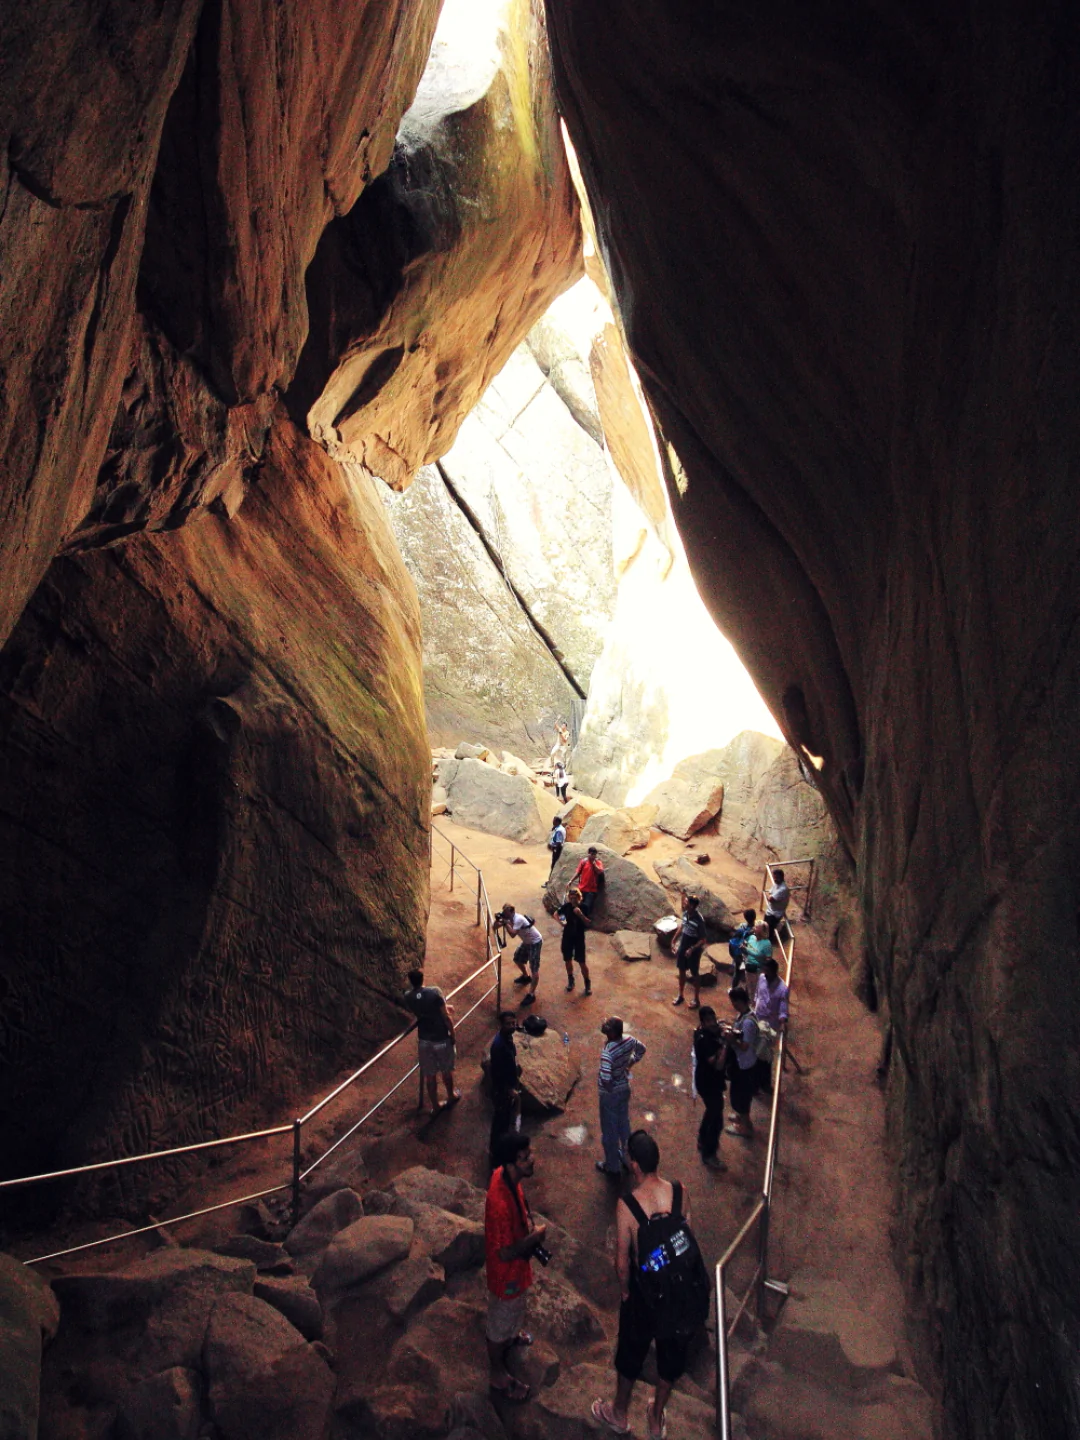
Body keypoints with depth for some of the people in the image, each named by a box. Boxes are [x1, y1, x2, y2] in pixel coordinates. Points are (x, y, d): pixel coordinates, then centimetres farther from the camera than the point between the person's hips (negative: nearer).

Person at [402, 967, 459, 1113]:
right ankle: (451, 1096, 42)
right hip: (441, 1039, -2)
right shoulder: (434, 992, -20)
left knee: (429, 1075, 16)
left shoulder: (408, 997, -7)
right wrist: (452, 1034, -3)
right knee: (446, 1070, 21)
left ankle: (435, 1106, 27)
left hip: (424, 1040, 2)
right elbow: (446, 1017, -17)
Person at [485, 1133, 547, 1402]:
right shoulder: (500, 1203, -43)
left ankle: (509, 1336, 64)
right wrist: (536, 1236, -23)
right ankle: (498, 1375, 44)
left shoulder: (505, 1175, -17)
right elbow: (505, 1253, -33)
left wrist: (528, 1225, -5)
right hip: (506, 1272, -8)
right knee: (500, 1321, 19)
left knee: (512, 1311, 36)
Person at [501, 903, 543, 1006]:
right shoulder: (512, 918, 1)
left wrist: (505, 923, -27)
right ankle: (526, 977, 47)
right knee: (517, 958, 23)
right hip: (527, 941, 10)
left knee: (534, 968, -12)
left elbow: (512, 934, -35)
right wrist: (502, 922, -13)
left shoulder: (518, 919, -28)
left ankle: (531, 994, -15)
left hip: (535, 942, -10)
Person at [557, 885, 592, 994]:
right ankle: (570, 979, 36)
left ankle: (587, 983, 18)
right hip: (567, 937, 3)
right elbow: (556, 914, 7)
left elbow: (588, 923, -16)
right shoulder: (566, 906, -8)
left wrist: (580, 914, -31)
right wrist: (561, 922, -11)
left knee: (582, 962, -1)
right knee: (567, 960, 14)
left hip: (579, 937, -2)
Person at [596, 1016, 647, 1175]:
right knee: (624, 1123, 28)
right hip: (625, 1089, 7)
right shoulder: (629, 1040, -15)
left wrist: (608, 1088, -18)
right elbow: (642, 1049, 6)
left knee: (609, 1130, 15)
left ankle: (612, 1166, 32)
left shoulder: (607, 1052, -35)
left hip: (610, 1095, -7)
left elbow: (605, 1080, -39)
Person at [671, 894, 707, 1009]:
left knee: (695, 974, 11)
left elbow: (703, 940, -21)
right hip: (682, 948, 6)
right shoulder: (685, 913, -7)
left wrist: (692, 949, -28)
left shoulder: (699, 920, -28)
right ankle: (680, 995, 38)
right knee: (681, 971, 20)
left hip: (693, 951, -6)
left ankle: (696, 1000, 27)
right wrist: (674, 940, 14)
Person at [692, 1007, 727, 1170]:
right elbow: (718, 1065, -35)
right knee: (716, 1120, 5)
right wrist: (725, 1045, -34)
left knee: (712, 1111, 29)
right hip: (709, 1084, -9)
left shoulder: (711, 1031, -6)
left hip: (710, 1081, 9)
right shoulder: (704, 1040, -33)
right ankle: (709, 1155, 23)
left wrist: (722, 1035, -10)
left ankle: (703, 1141, 50)